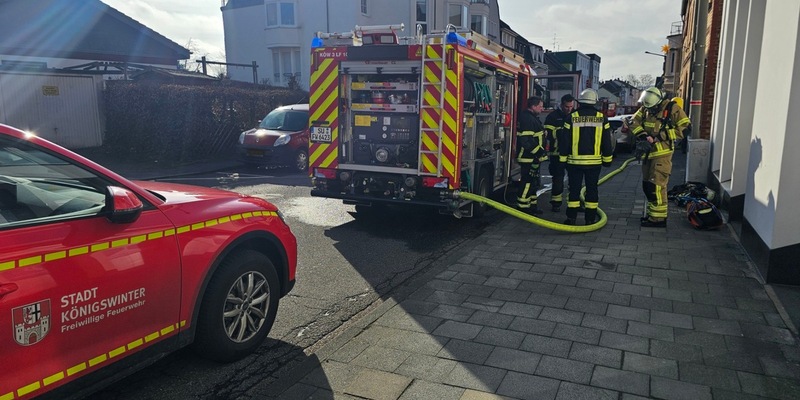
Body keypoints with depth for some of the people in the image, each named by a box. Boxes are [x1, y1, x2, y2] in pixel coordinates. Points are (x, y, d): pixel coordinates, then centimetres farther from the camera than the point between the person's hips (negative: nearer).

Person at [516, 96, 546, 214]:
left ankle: (532, 205, 26)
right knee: (527, 182, -7)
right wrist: (539, 151, -21)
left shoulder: (533, 118, 17)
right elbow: (526, 140, -27)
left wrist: (540, 151, 22)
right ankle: (523, 207, -1)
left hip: (533, 158, 11)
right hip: (528, 158, -11)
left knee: (533, 182, 17)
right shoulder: (527, 119, -19)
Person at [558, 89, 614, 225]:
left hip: (575, 160, -1)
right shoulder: (601, 118, 0)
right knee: (592, 189, 9)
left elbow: (564, 140, -2)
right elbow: (607, 141, 4)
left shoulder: (572, 117, -4)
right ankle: (590, 218, 11)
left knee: (574, 189, 6)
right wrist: (607, 159, 12)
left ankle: (571, 218, 6)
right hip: (594, 161, 1)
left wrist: (563, 158, 7)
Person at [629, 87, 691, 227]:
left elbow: (684, 127, -13)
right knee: (647, 185, 14)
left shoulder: (672, 108, -11)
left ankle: (659, 217, -5)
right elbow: (635, 123, 3)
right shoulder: (645, 108, 6)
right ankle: (652, 213, 26)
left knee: (656, 185, -11)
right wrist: (644, 136, -14)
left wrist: (661, 136, -17)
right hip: (648, 152, 7)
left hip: (662, 153, -7)